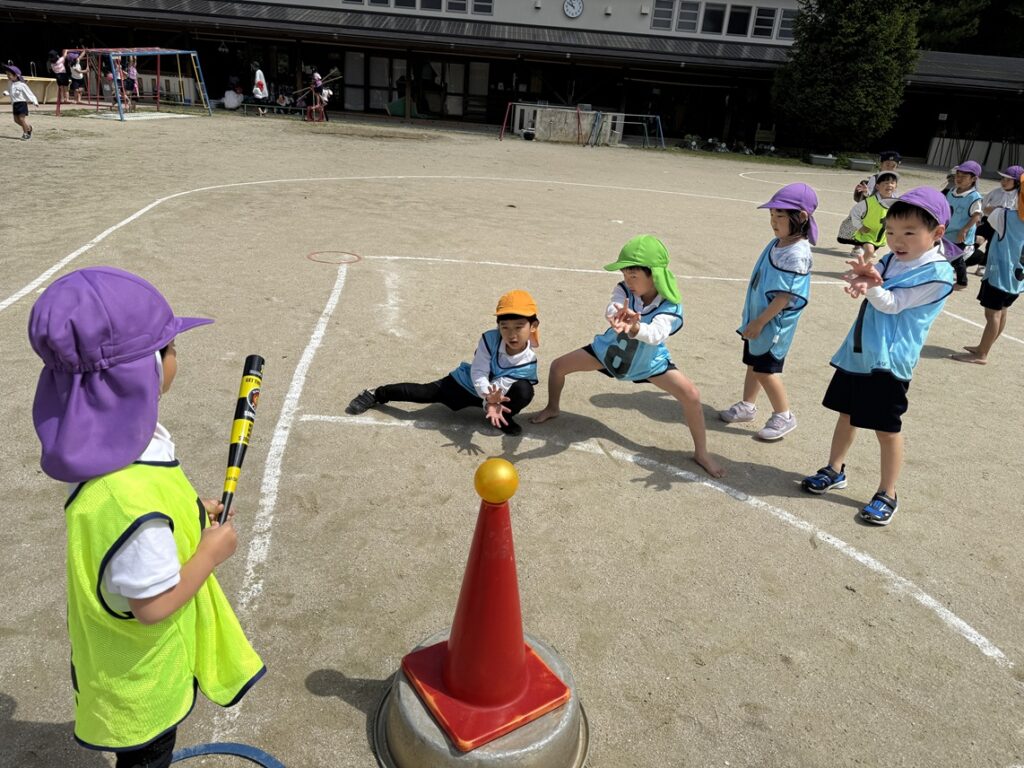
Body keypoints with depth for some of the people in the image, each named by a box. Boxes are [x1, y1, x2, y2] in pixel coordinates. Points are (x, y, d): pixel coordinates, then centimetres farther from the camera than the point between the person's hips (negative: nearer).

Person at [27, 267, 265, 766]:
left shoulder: (106, 440, -12)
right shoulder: (133, 503, -42)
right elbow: (155, 605, -31)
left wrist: (190, 514, -1)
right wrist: (211, 552, -19)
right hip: (144, 674, -8)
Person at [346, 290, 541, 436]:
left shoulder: (528, 362, -27)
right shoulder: (490, 339, -26)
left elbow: (500, 386, -29)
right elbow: (478, 374, -30)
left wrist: (491, 403, -52)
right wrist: (489, 397, -50)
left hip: (492, 394, 0)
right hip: (467, 384, 0)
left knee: (524, 390, -29)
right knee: (423, 392, -12)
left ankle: (503, 418, 1)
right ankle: (377, 394, 10)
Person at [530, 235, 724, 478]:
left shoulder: (670, 306, -33)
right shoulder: (624, 290, -27)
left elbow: (656, 335, -53)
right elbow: (612, 309, -50)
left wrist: (634, 328, -75)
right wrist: (618, 315, -75)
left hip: (648, 360, -2)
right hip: (610, 349, 2)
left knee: (691, 395, -20)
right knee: (559, 365, -2)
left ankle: (701, 453, 2)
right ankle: (552, 408, 31)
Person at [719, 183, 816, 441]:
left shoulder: (796, 254, -24)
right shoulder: (777, 243, 3)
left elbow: (785, 296, -24)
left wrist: (760, 322, -20)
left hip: (774, 323, -9)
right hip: (758, 317, 9)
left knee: (765, 369, -1)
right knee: (753, 363, 19)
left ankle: (783, 416, 14)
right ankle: (747, 406, 35)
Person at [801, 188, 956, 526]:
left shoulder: (938, 273, -12)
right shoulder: (891, 260, 7)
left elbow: (893, 304, -16)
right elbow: (861, 281, -5)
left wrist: (871, 285, -31)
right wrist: (864, 276, -27)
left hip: (888, 360, -6)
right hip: (856, 352, 7)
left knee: (887, 428, 2)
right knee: (847, 414, 18)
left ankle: (887, 494, 17)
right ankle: (834, 470, 35)